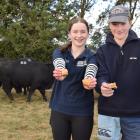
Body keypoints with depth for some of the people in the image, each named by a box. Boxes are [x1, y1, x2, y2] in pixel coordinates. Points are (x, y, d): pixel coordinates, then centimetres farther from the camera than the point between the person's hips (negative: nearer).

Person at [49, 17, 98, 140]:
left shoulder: (92, 56, -5)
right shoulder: (59, 52, -1)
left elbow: (90, 72, -28)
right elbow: (59, 65, -25)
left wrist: (89, 82, -51)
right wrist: (60, 73, -48)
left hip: (83, 112, -1)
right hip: (59, 109, 2)